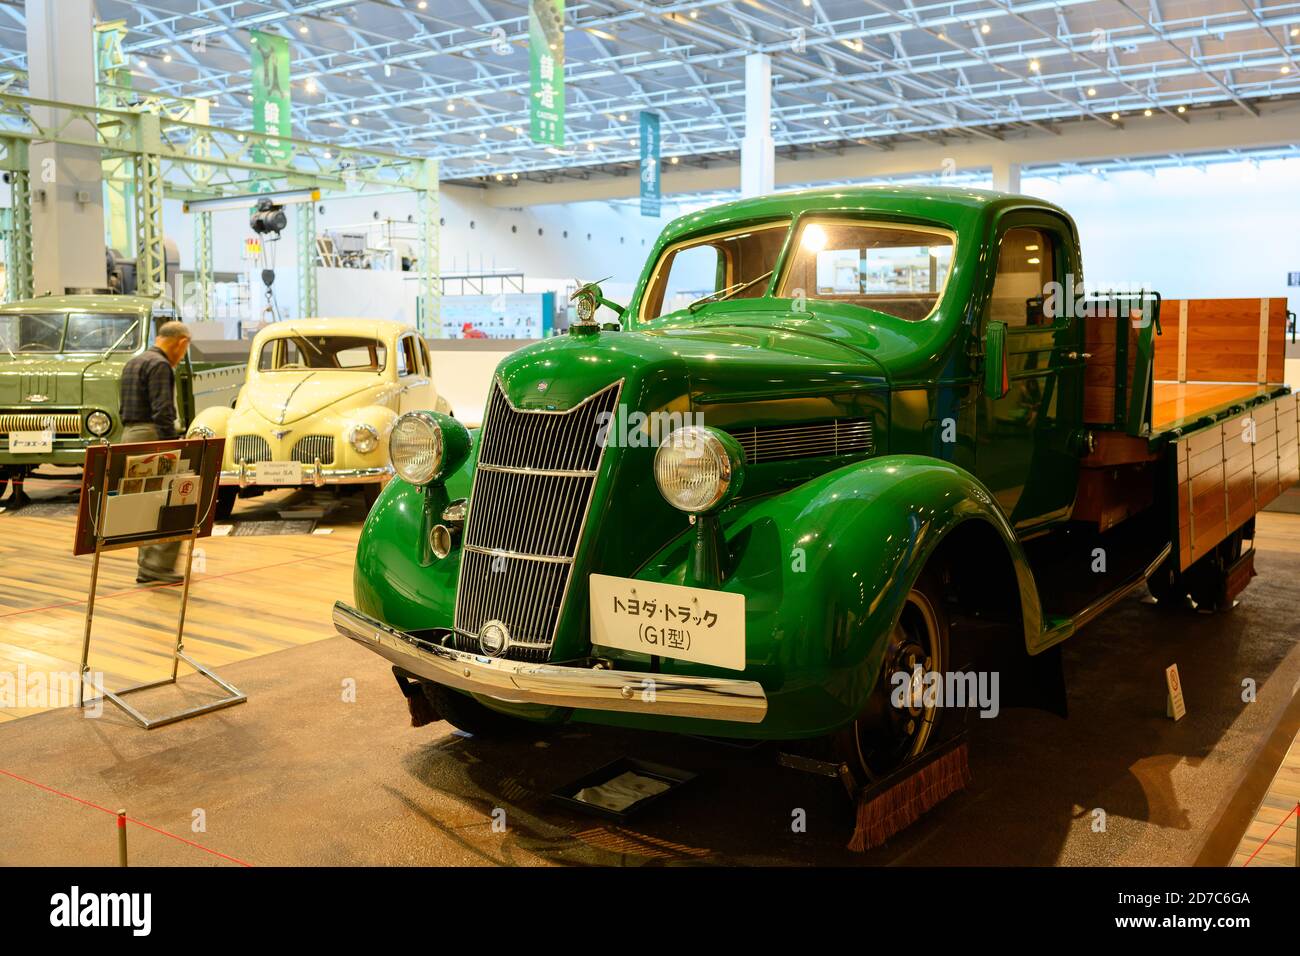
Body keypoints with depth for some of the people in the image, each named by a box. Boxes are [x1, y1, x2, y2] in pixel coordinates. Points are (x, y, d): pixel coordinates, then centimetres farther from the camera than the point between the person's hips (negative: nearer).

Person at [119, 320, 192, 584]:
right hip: (152, 436, -10)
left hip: (130, 434, 10)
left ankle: (147, 566, 16)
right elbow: (162, 412, -20)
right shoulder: (159, 365, -12)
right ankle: (158, 565, -9)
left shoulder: (132, 363, 19)